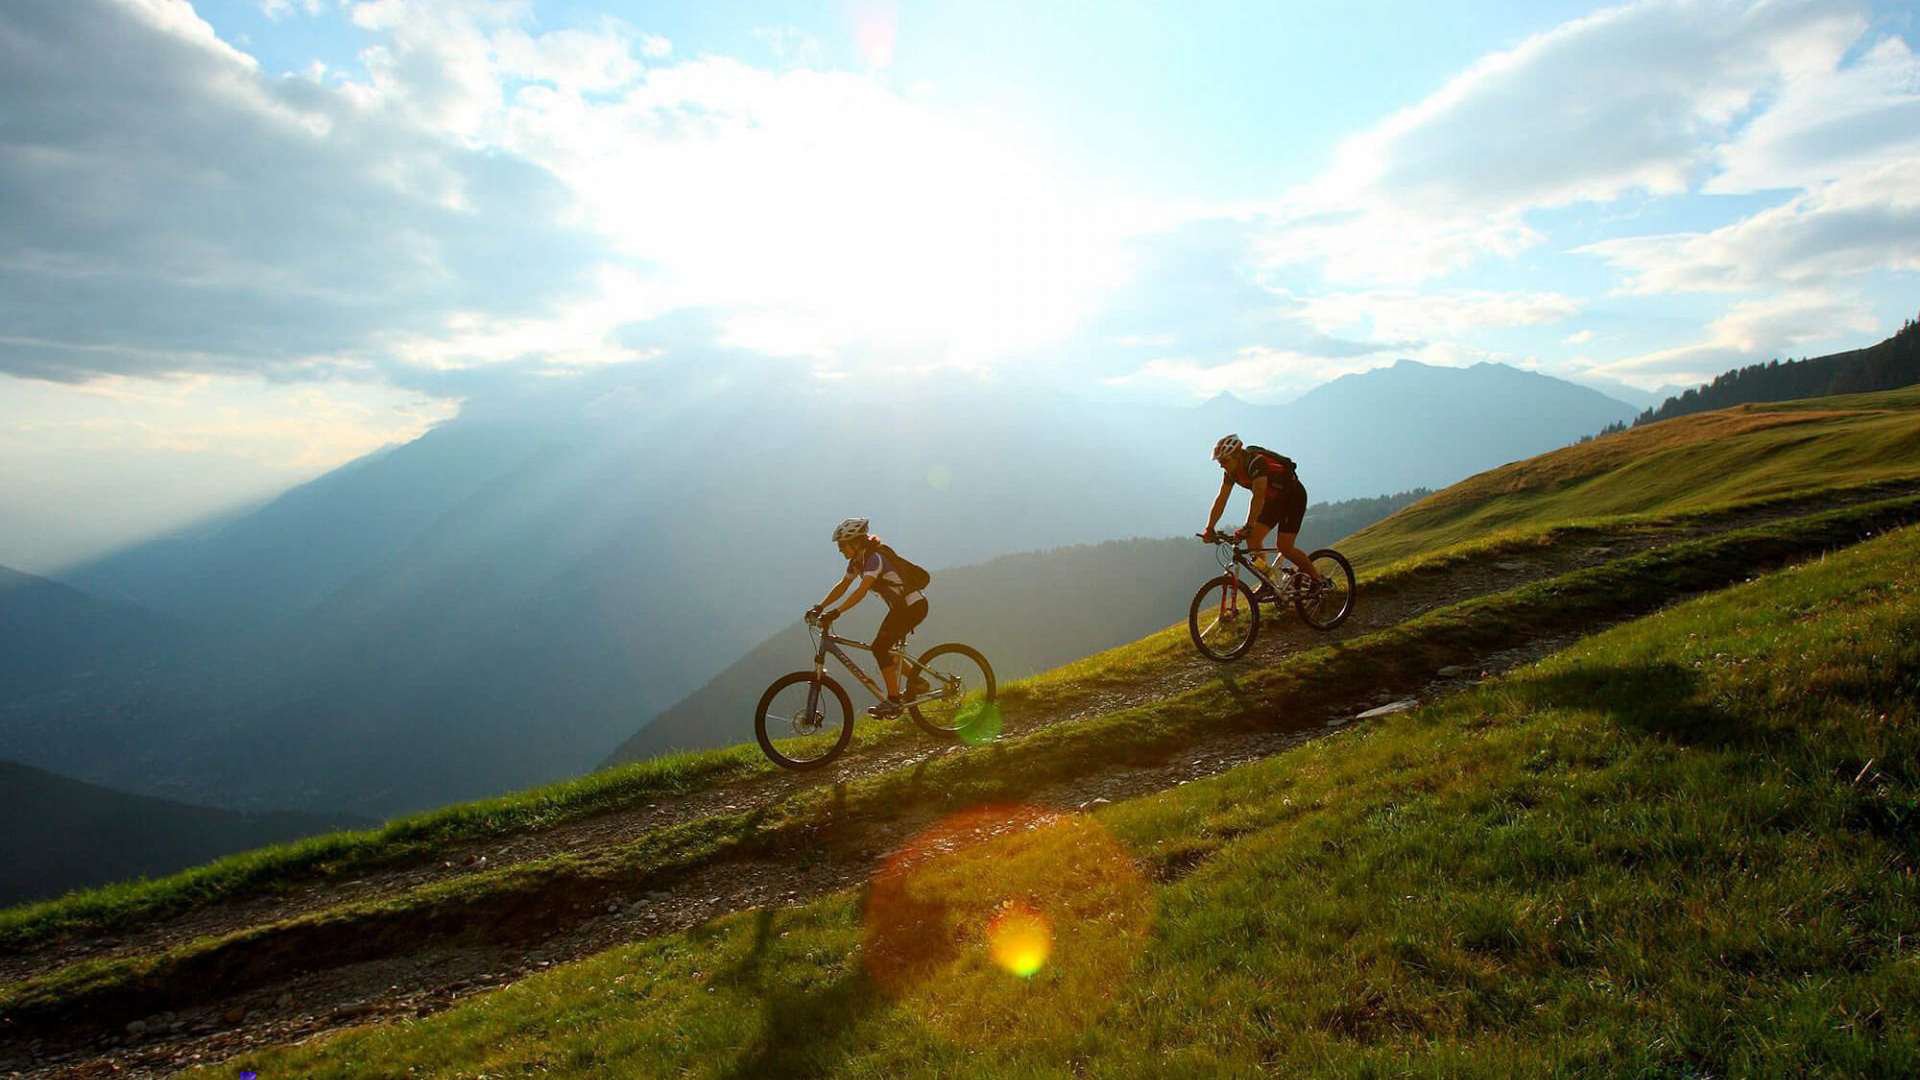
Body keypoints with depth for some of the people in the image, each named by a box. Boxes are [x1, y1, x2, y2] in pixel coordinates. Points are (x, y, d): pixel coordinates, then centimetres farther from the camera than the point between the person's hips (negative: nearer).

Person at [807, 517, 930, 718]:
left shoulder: (874, 558, -23)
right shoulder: (857, 560, 5)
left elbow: (861, 591, -33)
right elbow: (842, 586, 10)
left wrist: (836, 612, -37)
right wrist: (819, 607, 1)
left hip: (913, 606, -10)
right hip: (900, 606, 10)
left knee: (880, 648, -14)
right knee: (884, 648, 11)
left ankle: (893, 701, -8)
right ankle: (917, 683, 22)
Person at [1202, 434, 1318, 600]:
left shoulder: (1256, 462, -32)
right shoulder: (1232, 472, -8)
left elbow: (1259, 497, -43)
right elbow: (1221, 499, -7)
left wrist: (1248, 527, -50)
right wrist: (1209, 528, -15)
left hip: (1294, 496, -8)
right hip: (1274, 499, 8)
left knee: (1283, 547, -16)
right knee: (1253, 539, -6)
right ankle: (1268, 583, 3)